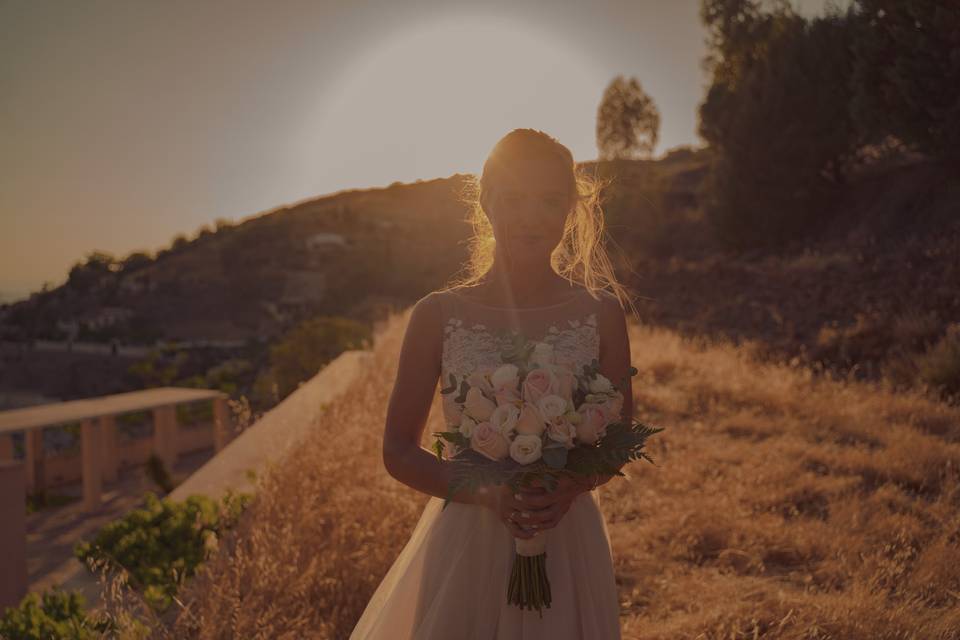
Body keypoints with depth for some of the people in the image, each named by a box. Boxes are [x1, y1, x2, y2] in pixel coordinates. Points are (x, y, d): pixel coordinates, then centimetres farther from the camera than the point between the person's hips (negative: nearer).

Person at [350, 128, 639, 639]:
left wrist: (571, 488, -16)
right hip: (467, 543, -1)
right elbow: (398, 451, -4)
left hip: (568, 542, 1)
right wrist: (487, 494, -18)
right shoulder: (437, 315, -8)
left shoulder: (601, 314, -5)